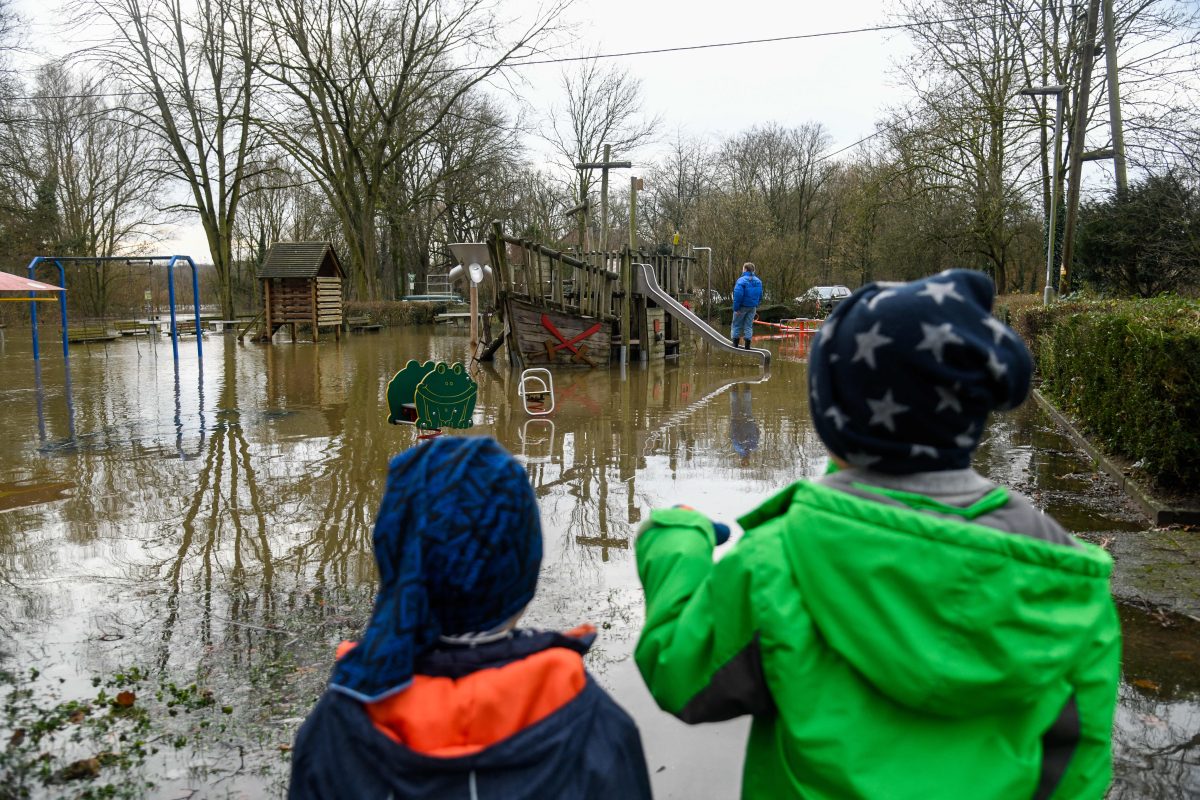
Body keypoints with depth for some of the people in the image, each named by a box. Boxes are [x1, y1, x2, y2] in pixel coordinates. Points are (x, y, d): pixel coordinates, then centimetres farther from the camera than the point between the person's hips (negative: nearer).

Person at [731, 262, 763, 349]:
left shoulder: (741, 280, -15)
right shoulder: (758, 281, 6)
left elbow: (738, 295, -20)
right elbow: (760, 296, 10)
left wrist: (736, 308, -18)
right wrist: (756, 305, 17)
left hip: (742, 306, -5)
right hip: (753, 307, 5)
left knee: (737, 325, 7)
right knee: (749, 326, 10)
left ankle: (735, 344, 8)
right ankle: (747, 345, 7)